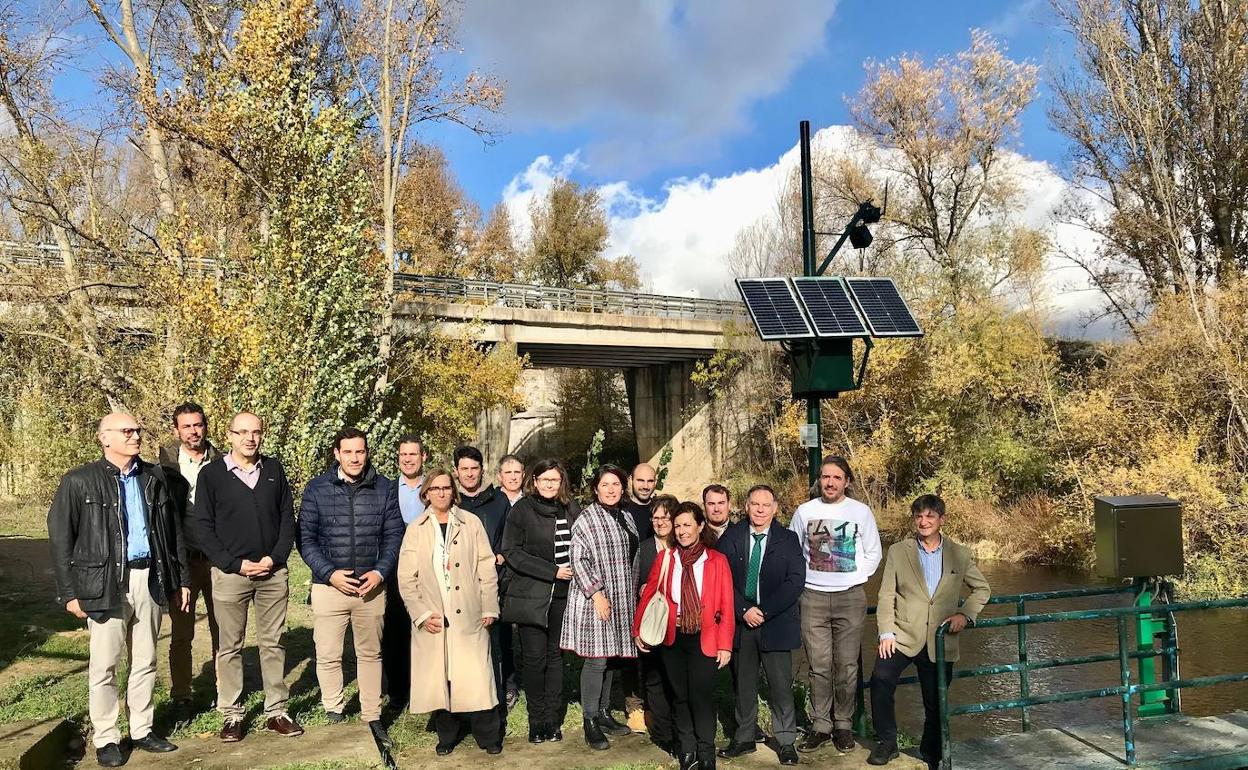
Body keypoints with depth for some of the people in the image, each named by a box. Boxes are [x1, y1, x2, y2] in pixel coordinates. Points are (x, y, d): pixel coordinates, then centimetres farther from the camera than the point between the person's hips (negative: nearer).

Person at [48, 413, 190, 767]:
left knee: (145, 661, 11)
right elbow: (60, 538, -2)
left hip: (150, 578, 4)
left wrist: (181, 579, 11)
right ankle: (106, 739, 14)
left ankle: (142, 730, 22)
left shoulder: (154, 477, 9)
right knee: (104, 665, 2)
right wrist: (69, 592, -7)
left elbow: (172, 530, 13)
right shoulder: (80, 481, -2)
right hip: (107, 583, -4)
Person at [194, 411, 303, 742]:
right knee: (231, 647, 7)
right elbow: (204, 527, -3)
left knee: (272, 643, 9)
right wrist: (237, 564, -10)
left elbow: (287, 517, 7)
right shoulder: (211, 474, -2)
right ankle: (232, 715, 17)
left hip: (273, 572, 2)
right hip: (230, 574, -2)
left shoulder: (274, 469, 6)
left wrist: (275, 558, -6)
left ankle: (276, 711, 17)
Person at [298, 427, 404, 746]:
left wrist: (380, 573, -10)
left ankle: (372, 718, 24)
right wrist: (330, 573, -12)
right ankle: (333, 716, 21)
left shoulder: (385, 489, 1)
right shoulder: (317, 488, -2)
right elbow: (305, 538, -1)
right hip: (329, 585, -1)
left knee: (370, 654, 12)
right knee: (328, 656, 4)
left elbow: (394, 536, 3)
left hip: (372, 586, 1)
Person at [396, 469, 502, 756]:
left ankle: (488, 736, 10)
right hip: (432, 619, 1)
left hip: (468, 616, -1)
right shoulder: (415, 530, 6)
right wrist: (421, 614, -7)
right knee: (438, 677, 5)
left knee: (475, 676, -3)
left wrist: (489, 608, 0)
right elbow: (406, 577, 3)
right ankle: (447, 735, 21)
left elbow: (486, 568, 4)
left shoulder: (471, 523, 4)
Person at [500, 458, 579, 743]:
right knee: (534, 656, -2)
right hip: (530, 594, -3)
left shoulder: (570, 509, 8)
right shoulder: (522, 510, -3)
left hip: (562, 594, 3)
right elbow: (512, 552, -9)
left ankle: (552, 719, 14)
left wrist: (573, 569, -1)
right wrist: (552, 571, -13)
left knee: (555, 654, 7)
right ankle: (536, 720, 10)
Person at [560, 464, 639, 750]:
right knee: (596, 660, -4)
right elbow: (578, 560, -13)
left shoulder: (626, 518, 12)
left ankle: (604, 713, 24)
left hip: (621, 599, 6)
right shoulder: (587, 518, -9)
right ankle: (590, 722, 6)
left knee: (609, 657, 13)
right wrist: (597, 593, -17)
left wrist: (633, 593, 15)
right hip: (595, 599, -6)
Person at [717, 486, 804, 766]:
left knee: (781, 684, 2)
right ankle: (744, 738, 24)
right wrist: (744, 611, -11)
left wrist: (764, 611, -14)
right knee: (743, 684, 11)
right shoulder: (731, 538, 4)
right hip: (740, 620, 2)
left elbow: (796, 581, -8)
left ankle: (786, 741, 16)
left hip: (776, 623, -2)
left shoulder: (788, 540, 0)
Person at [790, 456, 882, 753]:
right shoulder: (804, 511, 3)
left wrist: (856, 578, 1)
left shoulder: (861, 512, 1)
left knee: (847, 666, 3)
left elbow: (873, 553, 9)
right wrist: (801, 579, 5)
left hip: (850, 597, 0)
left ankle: (843, 724, 16)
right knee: (819, 666, 4)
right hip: (813, 596, 1)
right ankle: (820, 725, 14)